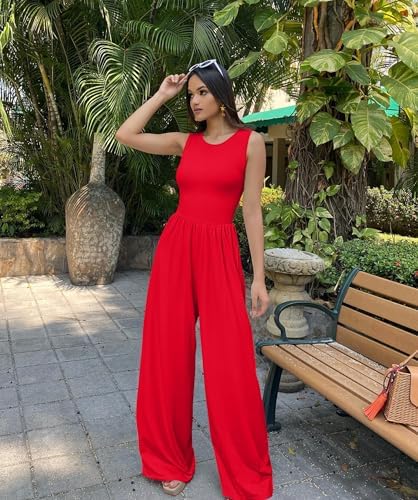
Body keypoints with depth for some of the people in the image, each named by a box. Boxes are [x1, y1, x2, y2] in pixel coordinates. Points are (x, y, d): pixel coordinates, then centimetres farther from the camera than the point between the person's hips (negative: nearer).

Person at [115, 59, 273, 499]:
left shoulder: (250, 141, 1)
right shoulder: (185, 141, 12)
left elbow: (252, 210, -2)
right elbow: (125, 135, 4)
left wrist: (258, 278, -4)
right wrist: (162, 94, 8)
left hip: (219, 252, -4)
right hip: (175, 247, 4)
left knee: (229, 364, -3)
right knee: (167, 355, 7)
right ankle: (170, 460, 27)